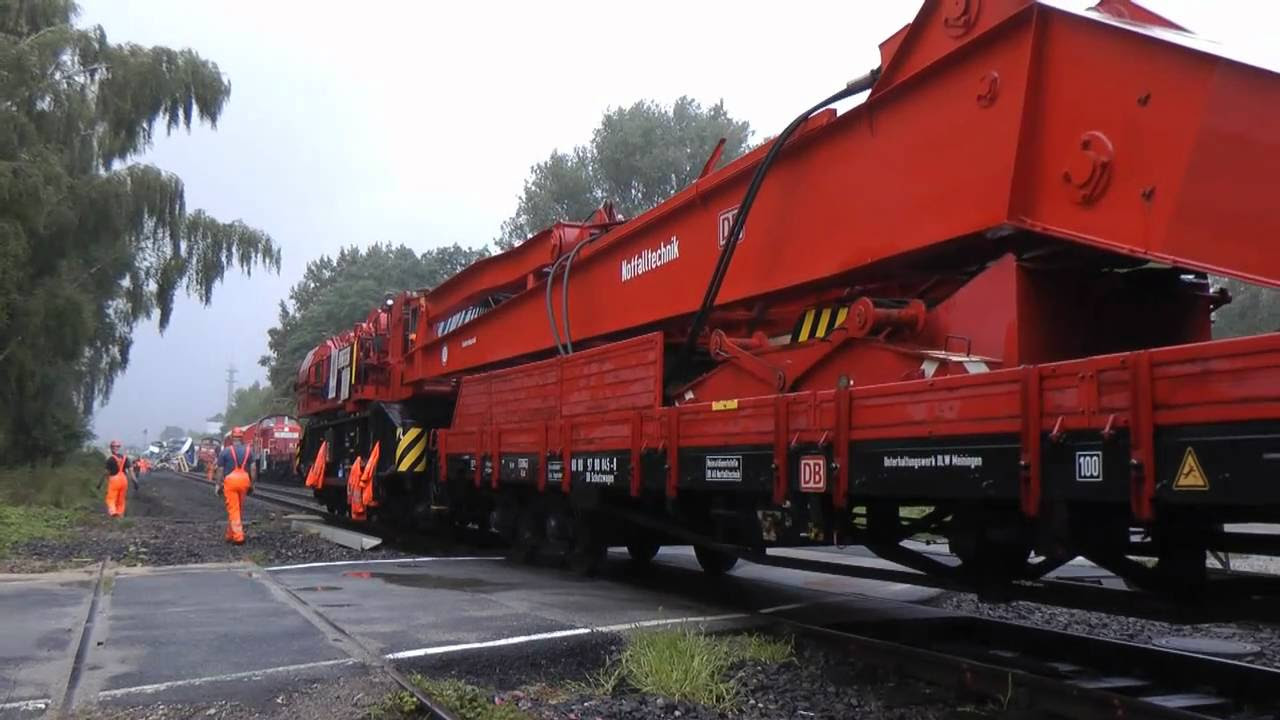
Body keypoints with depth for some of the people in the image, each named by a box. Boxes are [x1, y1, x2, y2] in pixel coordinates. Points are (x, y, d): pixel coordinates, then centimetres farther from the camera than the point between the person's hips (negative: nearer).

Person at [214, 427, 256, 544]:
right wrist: (252, 484, 8)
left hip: (230, 480, -3)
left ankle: (238, 537, -9)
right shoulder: (248, 450, 6)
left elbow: (220, 469, 0)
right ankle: (230, 535, 25)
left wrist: (218, 484, 8)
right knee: (237, 509, 16)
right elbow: (253, 468, 2)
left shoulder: (226, 451, 0)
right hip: (244, 480, 3)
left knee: (233, 510, -1)